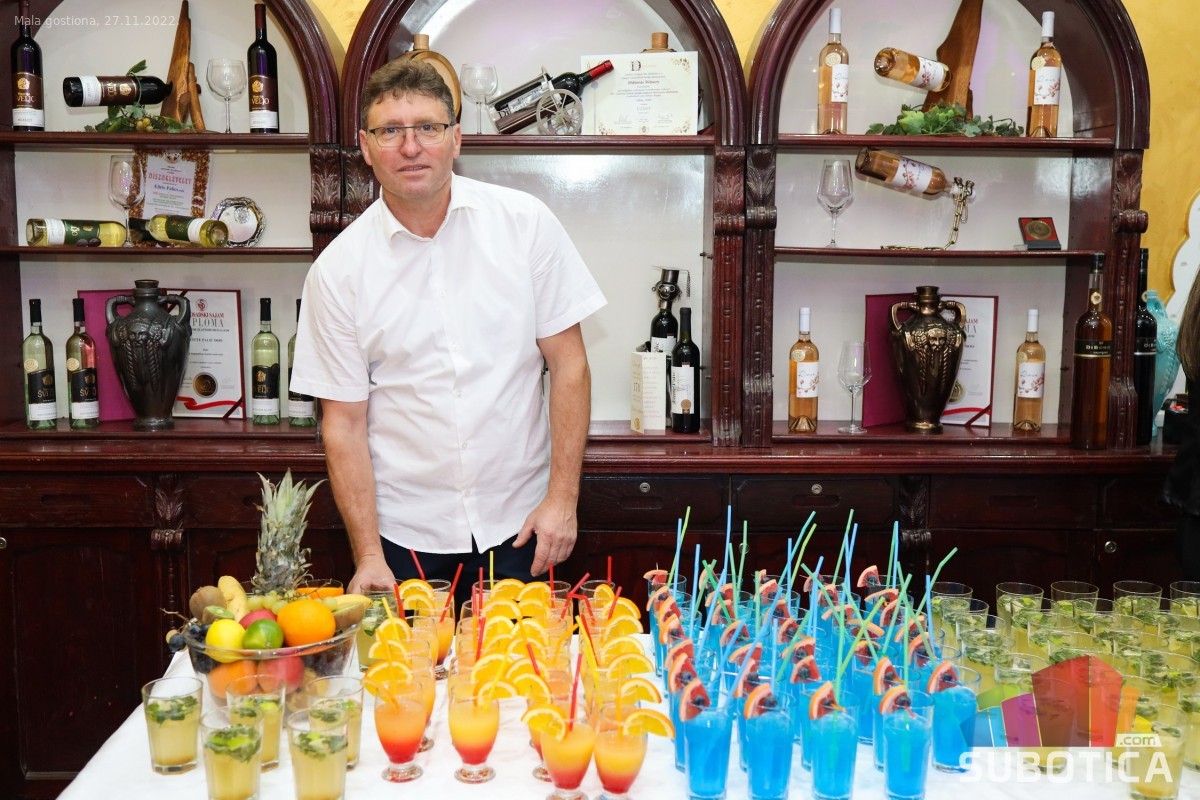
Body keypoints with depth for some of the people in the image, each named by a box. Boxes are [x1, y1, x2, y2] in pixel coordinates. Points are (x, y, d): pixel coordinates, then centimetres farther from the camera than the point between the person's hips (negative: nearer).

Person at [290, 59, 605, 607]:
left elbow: (568, 362, -2)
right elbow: (344, 422, -2)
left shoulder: (526, 223, -4)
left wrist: (563, 497, -6)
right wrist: (368, 555, -6)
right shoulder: (337, 269, -4)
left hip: (518, 526, 0)